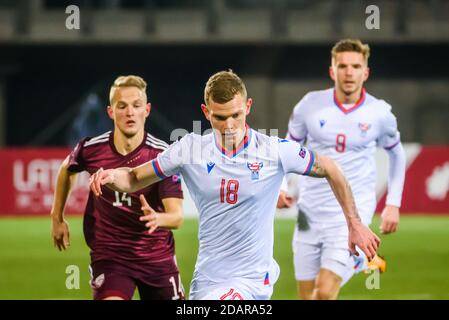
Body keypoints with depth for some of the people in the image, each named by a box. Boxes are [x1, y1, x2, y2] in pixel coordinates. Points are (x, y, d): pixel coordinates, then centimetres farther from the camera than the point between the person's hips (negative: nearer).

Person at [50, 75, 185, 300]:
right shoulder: (91, 149, -10)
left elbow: (176, 216, -21)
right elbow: (67, 169, 16)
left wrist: (157, 218, -44)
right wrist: (57, 217, 19)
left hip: (157, 256, 1)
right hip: (108, 255, -1)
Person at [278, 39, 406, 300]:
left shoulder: (379, 112, -3)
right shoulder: (311, 105, -2)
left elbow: (396, 153, 14)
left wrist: (394, 204, 8)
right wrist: (280, 187, -2)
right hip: (310, 216, 2)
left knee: (325, 292, -19)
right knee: (307, 296, 6)